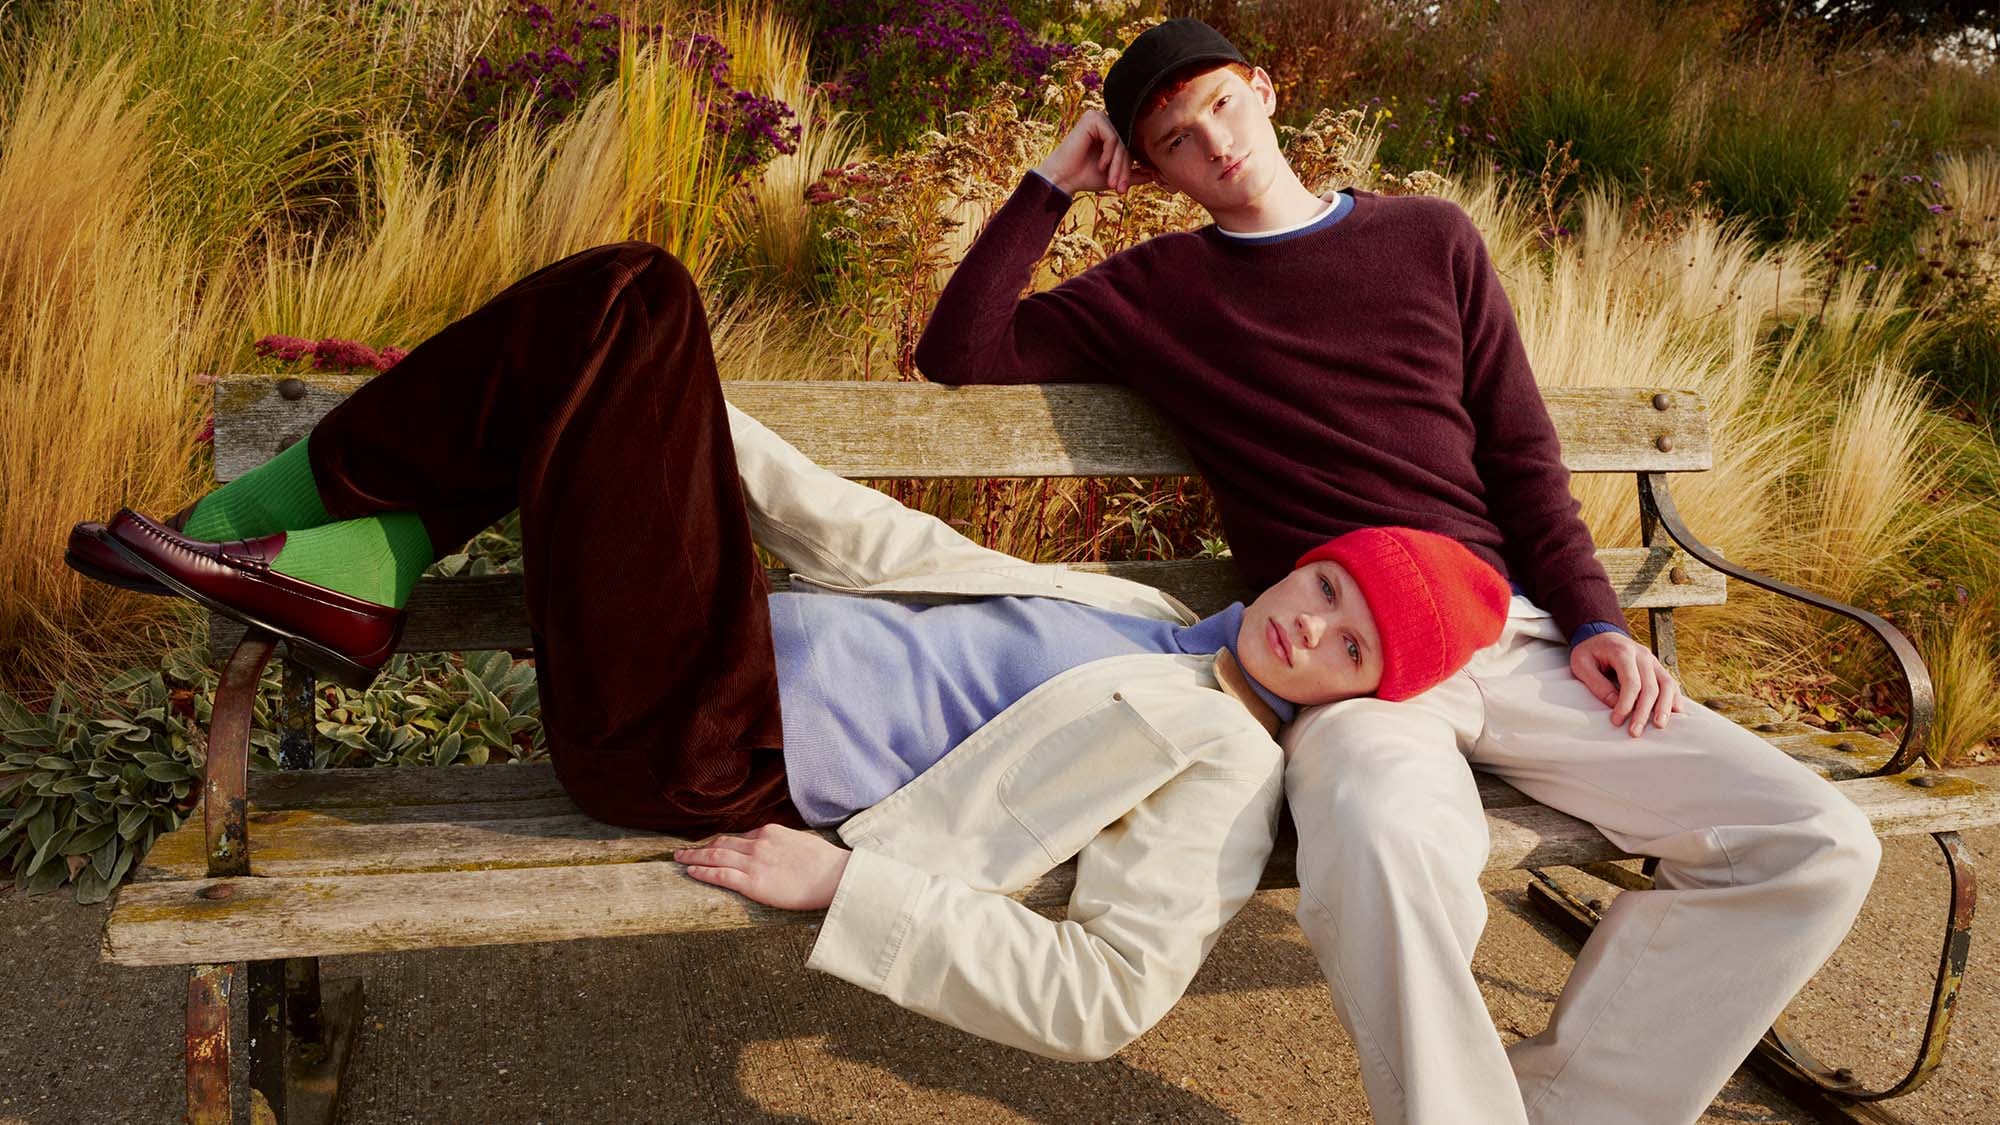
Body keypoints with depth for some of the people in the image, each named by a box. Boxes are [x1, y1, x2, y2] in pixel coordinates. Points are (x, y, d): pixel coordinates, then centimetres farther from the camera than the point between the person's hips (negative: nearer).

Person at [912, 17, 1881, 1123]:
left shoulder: (1432, 238, 17)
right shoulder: (1154, 289, 13)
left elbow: (1521, 452, 15)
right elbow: (959, 352, 6)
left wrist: (1592, 622, 3)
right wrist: (1053, 182, 7)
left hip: (1512, 633, 4)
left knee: (1817, 845, -10)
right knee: (1387, 846, -40)